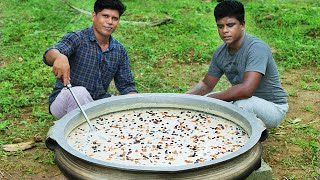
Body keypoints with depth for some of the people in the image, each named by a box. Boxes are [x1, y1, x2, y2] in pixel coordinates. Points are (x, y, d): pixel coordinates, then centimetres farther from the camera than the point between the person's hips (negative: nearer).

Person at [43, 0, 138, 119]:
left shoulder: (120, 51, 5)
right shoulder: (77, 39, -11)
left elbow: (126, 86, 9)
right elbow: (50, 54, -30)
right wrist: (59, 57, -55)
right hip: (64, 102, -5)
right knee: (79, 92, -36)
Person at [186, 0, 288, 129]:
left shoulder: (257, 48, -27)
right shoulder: (220, 53, -4)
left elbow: (246, 89, -38)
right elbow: (206, 84, 7)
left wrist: (210, 98, -30)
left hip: (273, 108, -7)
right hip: (248, 101, 7)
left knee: (242, 104, -37)